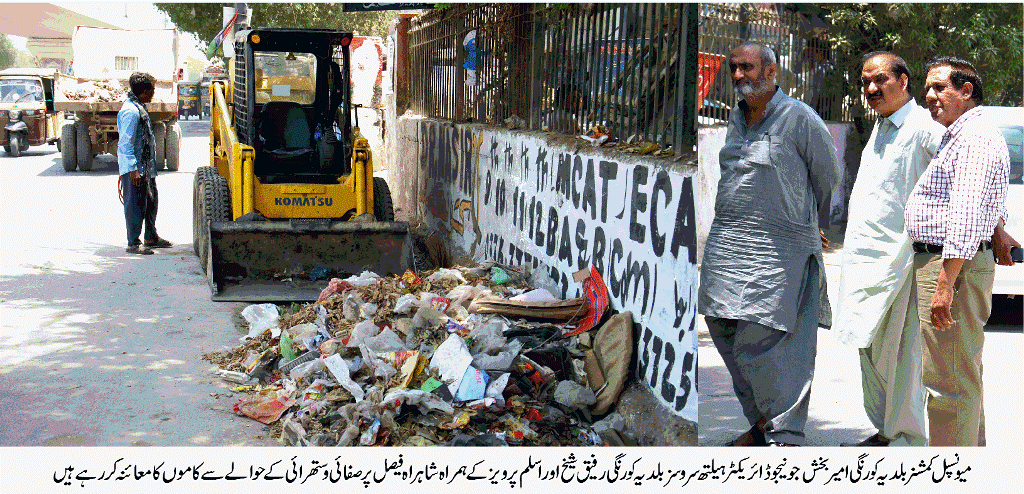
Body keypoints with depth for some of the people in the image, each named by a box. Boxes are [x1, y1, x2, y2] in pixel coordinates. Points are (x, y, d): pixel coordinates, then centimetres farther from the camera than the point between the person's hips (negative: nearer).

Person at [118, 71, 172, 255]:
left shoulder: (139, 107, 15)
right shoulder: (130, 111, -18)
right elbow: (126, 143, -22)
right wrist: (132, 169, -25)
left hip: (146, 166, 10)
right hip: (134, 167, -10)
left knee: (151, 201, 18)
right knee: (135, 205, -5)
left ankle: (151, 237, 30)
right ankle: (133, 244, 0)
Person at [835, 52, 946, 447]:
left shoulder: (924, 127, -12)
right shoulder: (881, 126, 18)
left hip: (899, 258, -9)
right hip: (864, 256, 9)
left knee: (899, 351, -6)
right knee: (870, 347, 14)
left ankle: (906, 440, 4)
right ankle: (884, 432, 25)